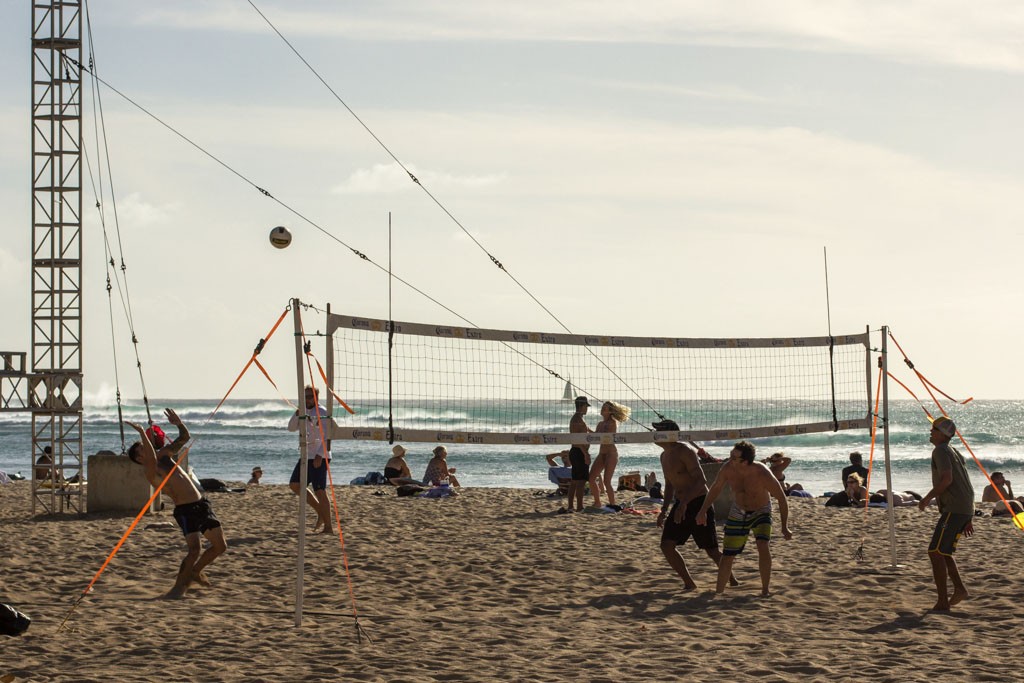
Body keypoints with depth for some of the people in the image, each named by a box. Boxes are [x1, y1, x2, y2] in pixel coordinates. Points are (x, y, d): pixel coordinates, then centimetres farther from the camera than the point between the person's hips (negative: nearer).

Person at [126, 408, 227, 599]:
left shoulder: (165, 453, 12)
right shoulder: (150, 471, -11)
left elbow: (184, 437, 17)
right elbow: (152, 458, -35)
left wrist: (179, 424, -2)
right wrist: (142, 433, -37)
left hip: (201, 504, 8)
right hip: (185, 510, -8)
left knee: (220, 546, 10)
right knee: (195, 549, -24)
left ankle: (195, 572, 31)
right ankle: (180, 585, -9)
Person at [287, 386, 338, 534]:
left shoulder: (322, 413, -12)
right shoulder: (305, 412, 15)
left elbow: (327, 436, -19)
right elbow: (291, 428, 12)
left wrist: (319, 455, -26)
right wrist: (298, 413, -5)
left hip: (319, 458, -9)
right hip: (306, 456, 9)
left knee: (319, 491, -9)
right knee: (294, 484, 10)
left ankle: (328, 526, -3)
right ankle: (321, 512, 17)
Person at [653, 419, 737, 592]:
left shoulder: (685, 451, -16)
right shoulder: (665, 456, 12)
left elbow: (700, 480, -24)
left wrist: (684, 504, -30)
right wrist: (664, 511, 14)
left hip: (699, 503, -8)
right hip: (681, 505, 8)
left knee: (712, 551, -1)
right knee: (666, 545, -6)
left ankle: (733, 582, 18)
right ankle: (689, 583, 4)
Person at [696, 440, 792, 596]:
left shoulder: (763, 475, -33)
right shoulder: (727, 468, -23)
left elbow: (781, 498, -20)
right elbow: (716, 487, -2)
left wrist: (785, 528, -16)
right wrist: (703, 510, -4)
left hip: (761, 513, -3)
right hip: (738, 513, 3)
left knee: (763, 547, -27)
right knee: (728, 555, 5)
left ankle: (765, 590, -11)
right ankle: (718, 592, 24)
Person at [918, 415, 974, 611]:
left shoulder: (941, 451, -7)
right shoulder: (955, 453, 23)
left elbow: (947, 479, -21)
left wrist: (928, 498, -12)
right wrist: (968, 519, 25)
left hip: (954, 510, -10)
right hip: (965, 509, 10)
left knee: (935, 552, -10)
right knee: (944, 552, 19)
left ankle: (943, 602, -13)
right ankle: (959, 588, 9)